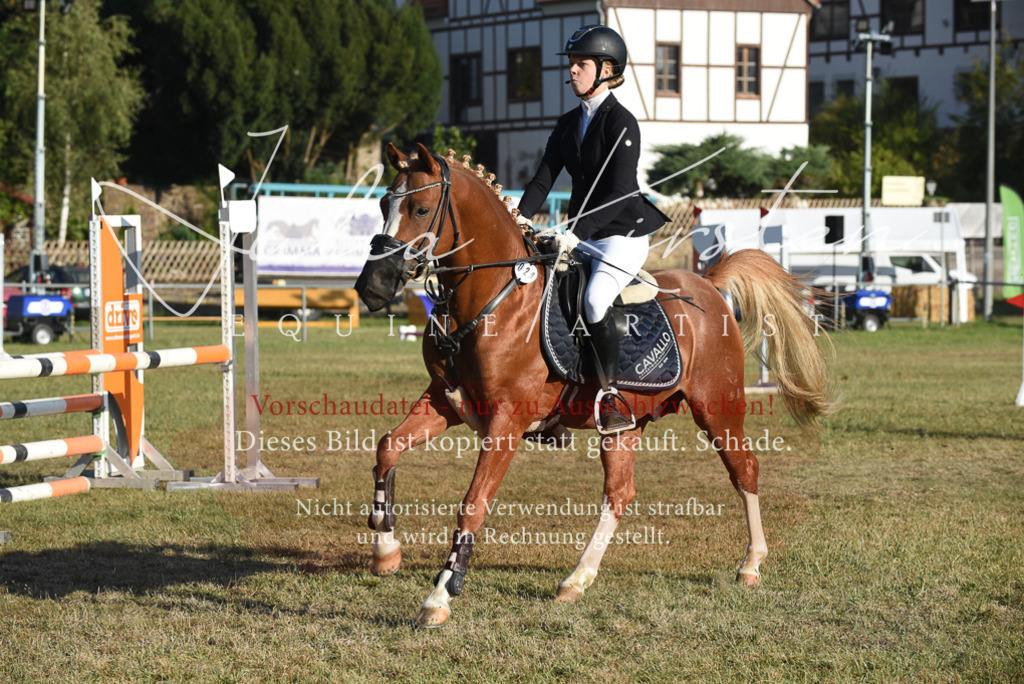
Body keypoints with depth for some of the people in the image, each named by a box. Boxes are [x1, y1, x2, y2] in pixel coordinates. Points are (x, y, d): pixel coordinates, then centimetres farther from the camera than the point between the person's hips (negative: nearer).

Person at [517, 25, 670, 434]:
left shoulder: (621, 123, -12)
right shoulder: (569, 124, 12)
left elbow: (619, 193, -20)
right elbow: (545, 177, 8)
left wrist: (578, 232, -29)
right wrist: (522, 215, -11)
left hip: (623, 234, -8)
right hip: (581, 235, 8)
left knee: (594, 300, -31)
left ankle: (610, 394, -18)